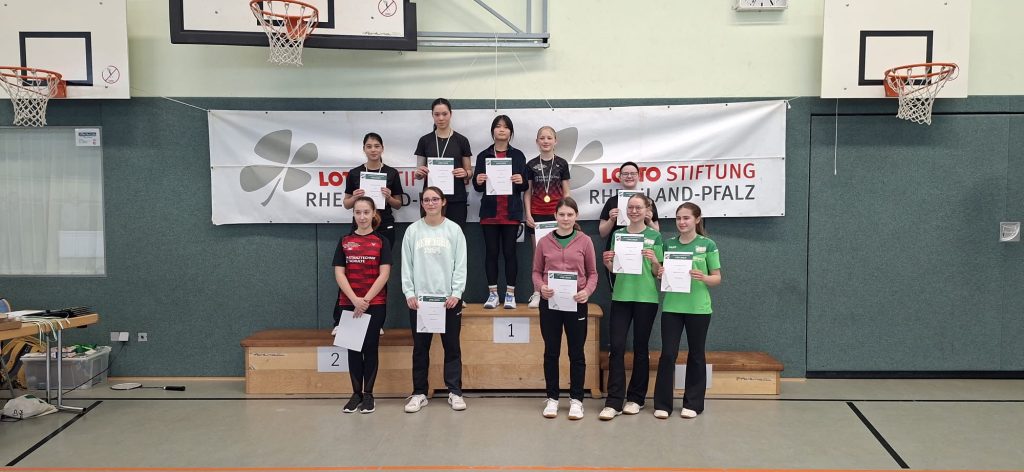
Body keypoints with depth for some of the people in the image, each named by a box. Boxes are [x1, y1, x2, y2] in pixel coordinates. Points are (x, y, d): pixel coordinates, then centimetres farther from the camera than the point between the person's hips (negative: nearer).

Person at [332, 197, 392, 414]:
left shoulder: (381, 241, 1)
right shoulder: (344, 241, 6)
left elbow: (384, 274, -6)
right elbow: (339, 273, 0)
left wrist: (365, 300, -13)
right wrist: (354, 299, -12)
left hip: (375, 304, -2)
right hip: (349, 304, 2)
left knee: (370, 348, 3)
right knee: (353, 348, 6)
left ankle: (368, 394, 12)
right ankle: (356, 393, 16)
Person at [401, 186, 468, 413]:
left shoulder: (454, 230, 1)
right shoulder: (412, 231, 4)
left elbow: (460, 264, -1)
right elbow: (406, 265, 3)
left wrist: (456, 293, -9)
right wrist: (409, 293, -5)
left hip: (449, 298, -1)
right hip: (419, 298, 1)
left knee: (452, 347, 4)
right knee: (420, 348, 7)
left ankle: (455, 392, 13)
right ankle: (419, 393, 15)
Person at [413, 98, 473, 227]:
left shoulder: (461, 140, 3)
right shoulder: (425, 140, 6)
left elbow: (469, 171, 7)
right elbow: (419, 173, 9)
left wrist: (465, 173, -14)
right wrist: (419, 173, -13)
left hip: (456, 200, -1)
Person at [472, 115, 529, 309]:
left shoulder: (518, 155, 6)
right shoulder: (483, 155, 8)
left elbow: (525, 186, 4)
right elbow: (477, 186, 6)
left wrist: (521, 181, -18)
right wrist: (478, 181, -16)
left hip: (511, 212, -1)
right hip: (489, 211, 1)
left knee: (509, 252, 1)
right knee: (491, 252, 4)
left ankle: (510, 295, 8)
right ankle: (492, 294, 11)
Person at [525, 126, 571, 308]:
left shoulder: (562, 164, 4)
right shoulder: (531, 164, 5)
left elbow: (566, 193, 5)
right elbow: (527, 192, 7)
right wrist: (528, 214, -3)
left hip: (556, 214, -1)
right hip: (537, 215, 1)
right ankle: (537, 293, 9)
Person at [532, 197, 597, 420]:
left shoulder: (585, 241, 0)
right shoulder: (544, 242, 3)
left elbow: (593, 273, 3)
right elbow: (536, 271, 8)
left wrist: (587, 290, -16)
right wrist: (541, 287, -13)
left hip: (576, 303, -1)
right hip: (549, 303, 1)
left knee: (576, 352, 6)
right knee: (551, 351, 9)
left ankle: (576, 400, 17)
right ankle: (552, 398, 20)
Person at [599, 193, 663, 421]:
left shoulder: (654, 236, 1)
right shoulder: (617, 235, 8)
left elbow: (658, 272, 2)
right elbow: (613, 270, 12)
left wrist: (654, 260, -19)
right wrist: (608, 262, -9)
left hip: (646, 298, -2)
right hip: (621, 296, 2)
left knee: (640, 348, 7)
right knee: (616, 347, -4)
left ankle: (636, 398, 19)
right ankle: (614, 402, -1)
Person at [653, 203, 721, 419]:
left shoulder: (708, 245, -2)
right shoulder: (669, 244, 6)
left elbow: (717, 278, 0)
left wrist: (703, 278, -20)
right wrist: (660, 273, -9)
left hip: (698, 308, -2)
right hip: (671, 307, 2)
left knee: (696, 355, 9)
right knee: (668, 354, 0)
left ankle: (693, 404, 20)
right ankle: (662, 404, 9)